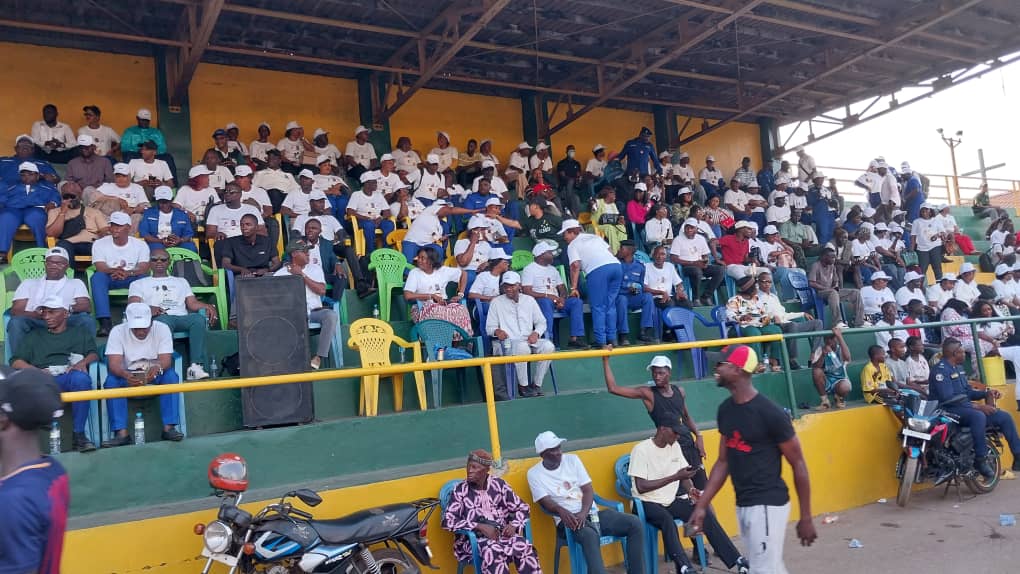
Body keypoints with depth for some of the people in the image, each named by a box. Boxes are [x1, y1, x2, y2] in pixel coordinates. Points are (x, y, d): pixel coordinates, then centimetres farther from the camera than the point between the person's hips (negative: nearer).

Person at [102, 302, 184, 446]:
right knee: (111, 380, -29)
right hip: (128, 377, 0)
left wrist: (157, 368, -46)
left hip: (154, 377, 0)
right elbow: (114, 364, -22)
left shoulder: (162, 329, -12)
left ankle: (169, 428, -29)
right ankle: (122, 433, -32)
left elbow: (166, 360, -21)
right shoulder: (117, 331, -12)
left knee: (171, 375, -30)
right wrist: (125, 375, -46)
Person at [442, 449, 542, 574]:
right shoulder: (460, 490, 1)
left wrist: (514, 525, -8)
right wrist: (480, 526, -17)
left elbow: (523, 508, 14)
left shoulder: (499, 484, 9)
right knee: (494, 552, -37)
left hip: (502, 534, 3)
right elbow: (447, 520, -8)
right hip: (472, 539, -3)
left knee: (525, 547, -29)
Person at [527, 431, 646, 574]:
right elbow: (545, 501, -10)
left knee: (635, 523, -14)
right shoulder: (534, 474, 1)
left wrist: (584, 513, -17)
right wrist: (561, 511, -34)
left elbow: (588, 490, 3)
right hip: (568, 519, -5)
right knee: (589, 535, -40)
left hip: (592, 513, 5)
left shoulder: (572, 460, 9)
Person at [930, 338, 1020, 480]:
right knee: (978, 416, -37)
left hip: (965, 408, 10)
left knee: (1004, 417, 3)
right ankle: (980, 461, -31)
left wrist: (986, 393, 2)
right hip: (948, 411, -10)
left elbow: (968, 392, 21)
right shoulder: (940, 370, -14)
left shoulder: (958, 367, 18)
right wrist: (977, 406, -23)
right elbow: (947, 399, -23)